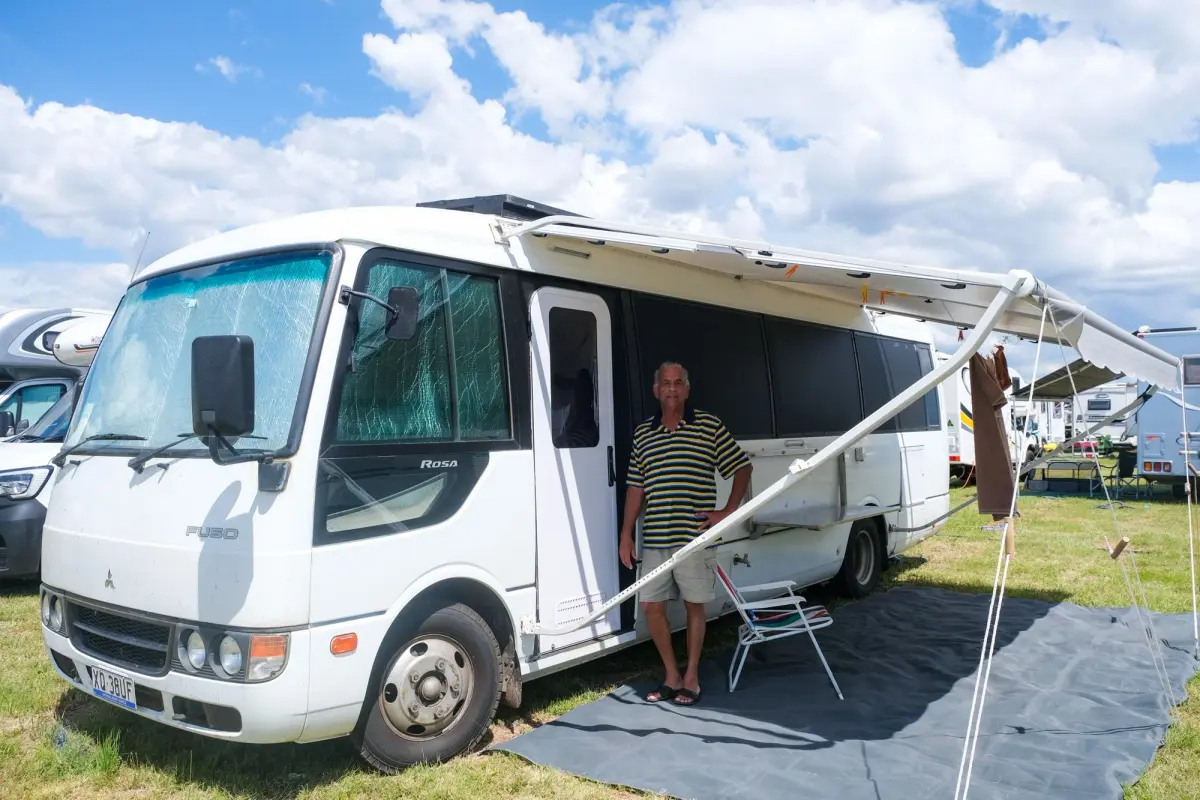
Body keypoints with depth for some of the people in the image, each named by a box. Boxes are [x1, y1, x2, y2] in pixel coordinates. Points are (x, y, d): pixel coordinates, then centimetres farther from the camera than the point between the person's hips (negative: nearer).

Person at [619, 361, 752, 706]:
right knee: (652, 606, 6)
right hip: (654, 539, 4)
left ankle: (691, 678, 22)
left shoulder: (709, 426, -1)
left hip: (694, 536, -3)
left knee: (694, 606, 7)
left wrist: (728, 512, -5)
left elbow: (743, 467, 4)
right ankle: (671, 676, 23)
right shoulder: (642, 434, 9)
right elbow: (635, 487, 11)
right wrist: (626, 533, 6)